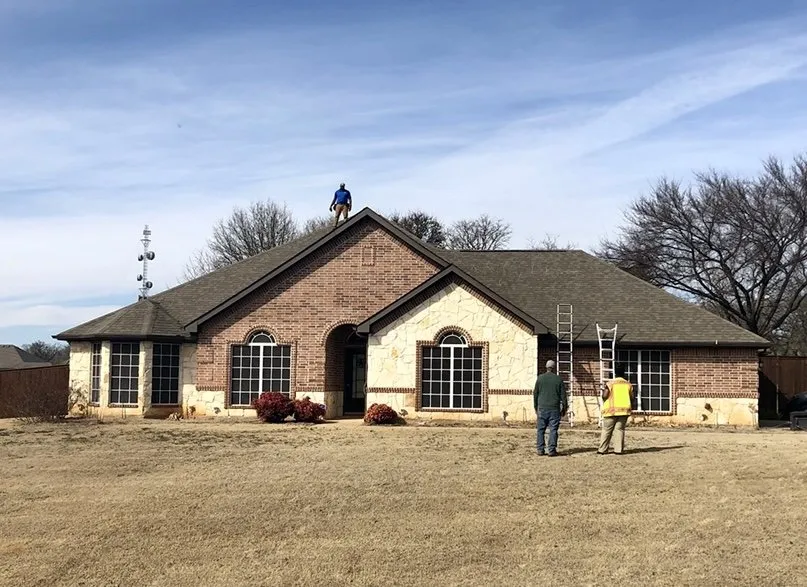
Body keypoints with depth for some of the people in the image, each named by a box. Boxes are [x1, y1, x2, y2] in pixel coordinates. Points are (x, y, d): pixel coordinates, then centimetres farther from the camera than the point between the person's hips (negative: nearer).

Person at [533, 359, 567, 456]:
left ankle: (540, 449, 4)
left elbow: (535, 394, 6)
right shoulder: (558, 379, 0)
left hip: (542, 408, 1)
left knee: (541, 429, 6)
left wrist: (535, 407, 14)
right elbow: (563, 395, 2)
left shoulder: (540, 378, 2)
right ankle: (552, 450, -3)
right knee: (553, 429, 1)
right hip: (554, 408, -1)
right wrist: (564, 408, 10)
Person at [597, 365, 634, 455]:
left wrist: (604, 389, 11)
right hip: (624, 409, 2)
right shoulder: (628, 384, 6)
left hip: (612, 410, -2)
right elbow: (632, 398, 6)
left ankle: (602, 449, 5)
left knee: (606, 430, 4)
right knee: (620, 429, 6)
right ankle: (618, 449, 0)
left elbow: (605, 396, -9)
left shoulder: (610, 383, -4)